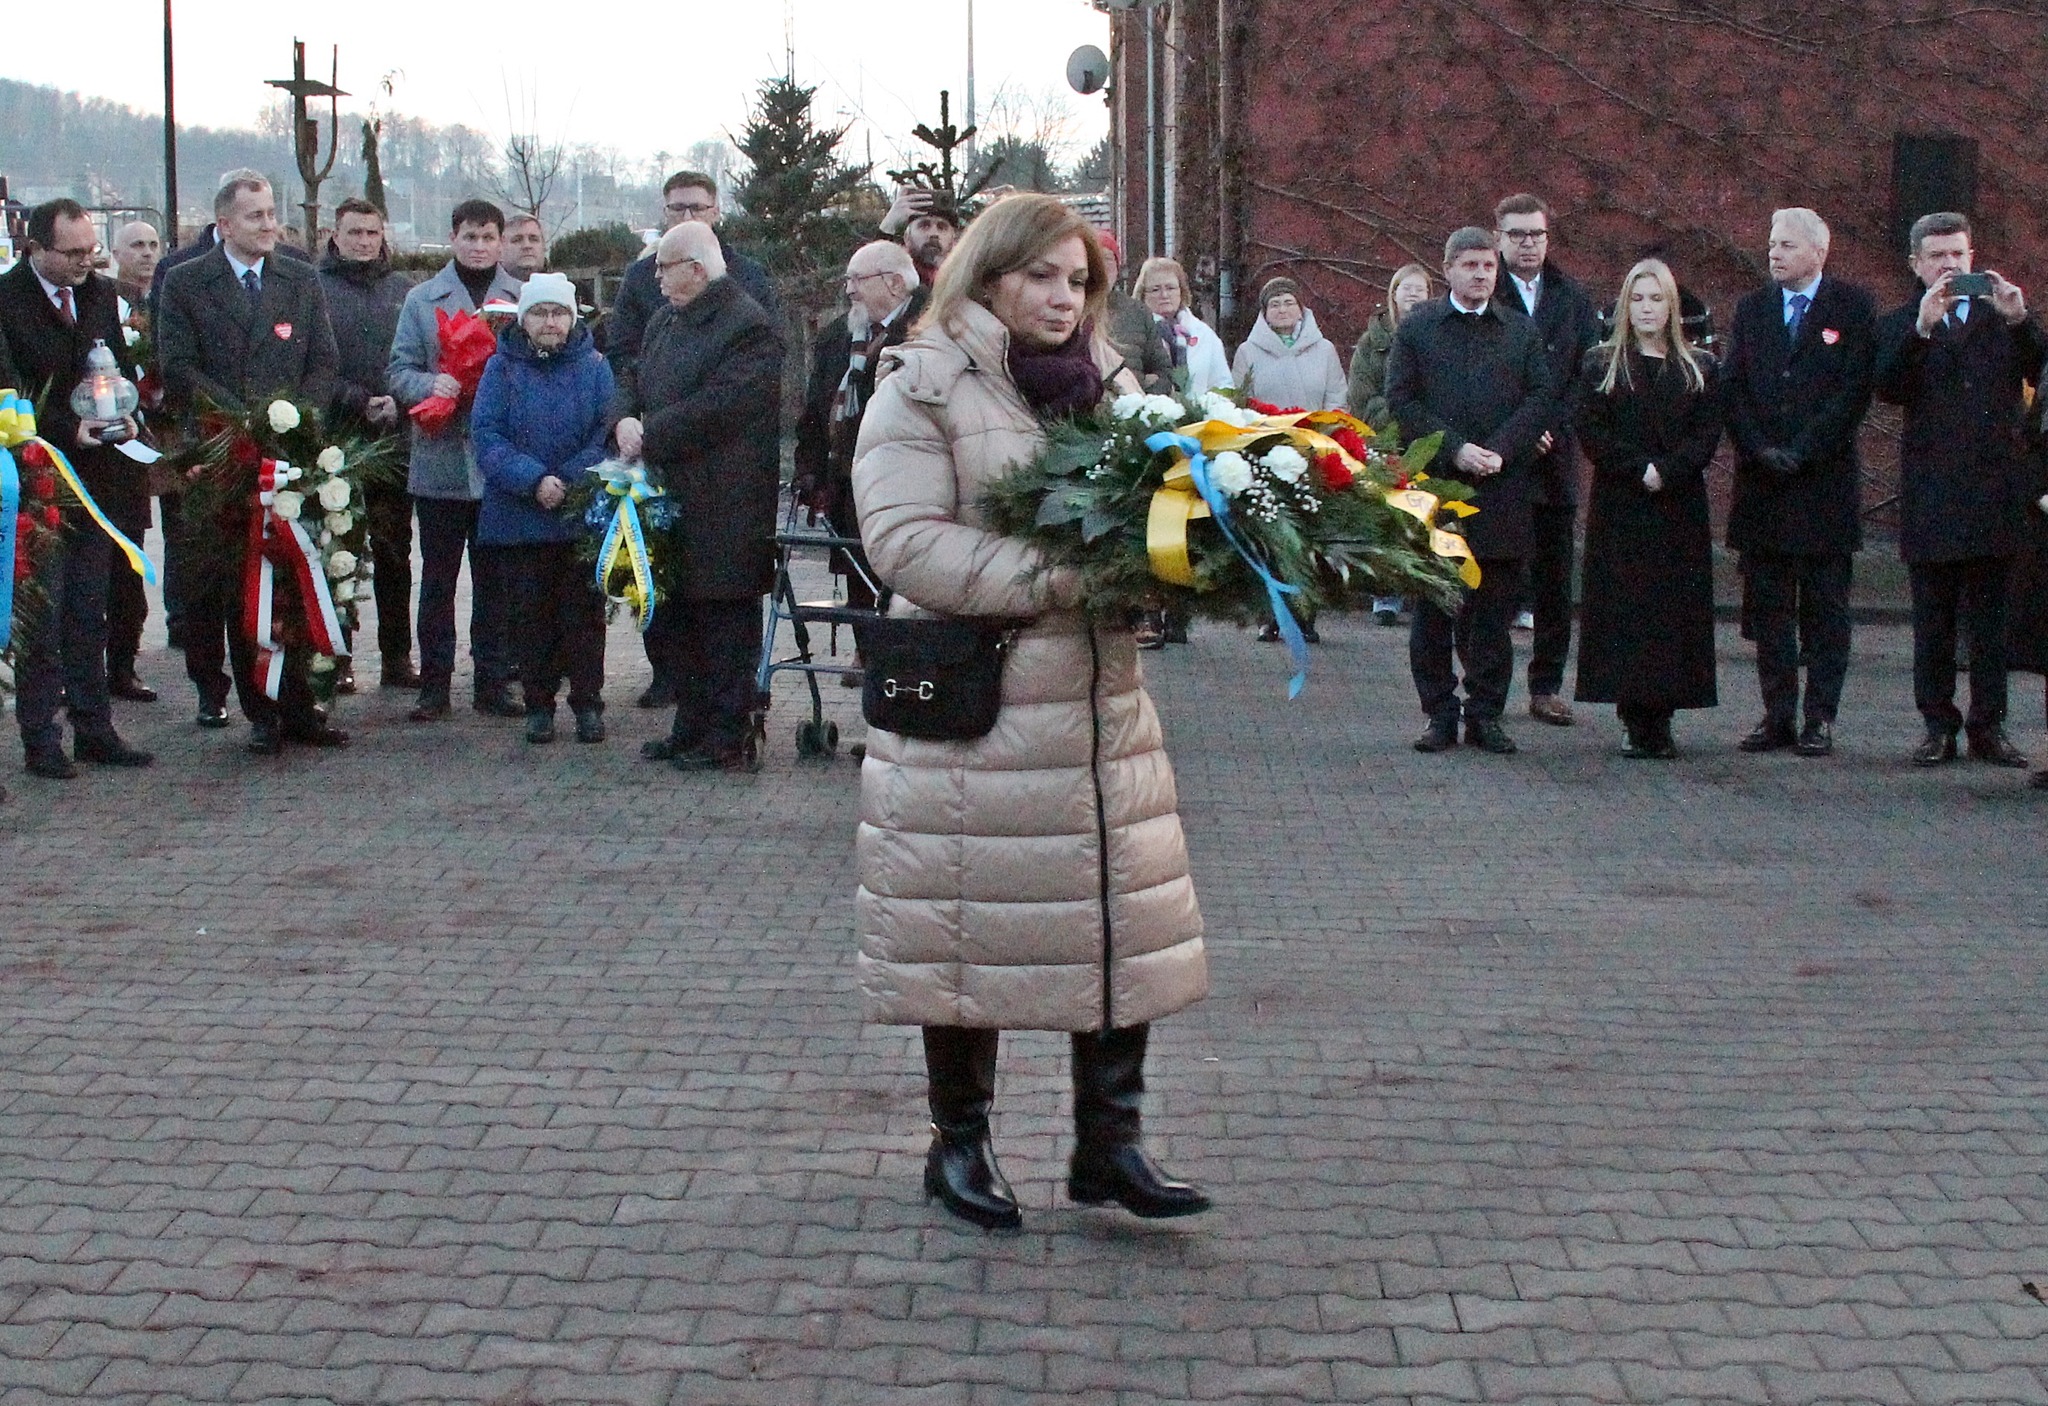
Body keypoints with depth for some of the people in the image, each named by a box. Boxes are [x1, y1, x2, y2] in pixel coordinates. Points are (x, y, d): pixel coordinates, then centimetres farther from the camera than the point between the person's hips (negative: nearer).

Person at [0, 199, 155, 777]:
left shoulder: (102, 293, 10)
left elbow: (122, 366, 18)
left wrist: (124, 412, -1)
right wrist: (69, 429, -20)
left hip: (97, 473, 6)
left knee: (89, 612, 11)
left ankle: (94, 729, 17)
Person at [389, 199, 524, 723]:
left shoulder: (522, 299, 6)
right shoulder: (422, 300, 6)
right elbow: (400, 372, 3)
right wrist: (431, 384, -17)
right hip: (440, 460, 0)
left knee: (495, 579, 7)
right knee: (437, 578, 5)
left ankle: (493, 681, 14)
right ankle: (434, 684, 11)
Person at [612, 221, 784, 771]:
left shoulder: (747, 326, -14)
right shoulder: (666, 319, 15)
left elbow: (720, 407, -22)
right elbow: (633, 377, 18)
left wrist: (649, 434, -16)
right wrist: (626, 419, -5)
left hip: (723, 508, -9)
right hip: (670, 498, 9)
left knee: (725, 623, -2)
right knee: (674, 620, 15)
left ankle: (729, 742, 5)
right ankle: (691, 729, 26)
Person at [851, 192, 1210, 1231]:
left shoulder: (1107, 385, 14)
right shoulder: (923, 392, -5)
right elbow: (905, 542, -16)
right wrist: (1055, 577, -23)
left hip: (1102, 705, 6)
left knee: (1120, 920, 5)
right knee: (970, 932, 4)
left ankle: (1111, 1139, 15)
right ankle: (959, 1144, 20)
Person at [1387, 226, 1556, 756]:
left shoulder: (1522, 330, 12)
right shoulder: (1416, 328, 6)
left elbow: (1540, 398, 5)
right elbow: (1401, 400, -1)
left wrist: (1500, 450, -10)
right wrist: (1454, 449, -11)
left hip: (1503, 489, 1)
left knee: (1495, 607, 3)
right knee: (1433, 608, 2)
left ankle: (1486, 712, 10)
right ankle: (1440, 714, 9)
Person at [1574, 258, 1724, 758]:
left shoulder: (1699, 368, 11)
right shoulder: (1600, 365, 7)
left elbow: (1708, 434, 1)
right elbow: (1592, 432, -3)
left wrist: (1666, 472, -14)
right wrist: (1639, 470, -14)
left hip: (1680, 508, 1)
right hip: (1619, 509, -1)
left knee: (1677, 607, -2)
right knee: (1624, 605, -5)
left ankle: (1662, 715, 2)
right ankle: (1635, 720, -1)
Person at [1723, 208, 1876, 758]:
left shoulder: (1851, 306, 0)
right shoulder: (1752, 309, 13)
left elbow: (1854, 389, -7)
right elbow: (1734, 388, 8)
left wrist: (1802, 452, -13)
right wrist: (1760, 450, -7)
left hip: (1825, 481, -4)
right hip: (1761, 485, 4)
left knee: (1825, 608, 1)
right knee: (1767, 606, 5)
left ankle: (1820, 718, 5)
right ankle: (1777, 715, 10)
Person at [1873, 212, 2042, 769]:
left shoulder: (2004, 317, 11)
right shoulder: (1900, 326, 7)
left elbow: (2041, 374, -2)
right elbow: (1889, 390, -10)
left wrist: (2019, 320, -15)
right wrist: (1923, 327, -21)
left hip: (1997, 488, 1)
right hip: (1931, 496, -1)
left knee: (1990, 619, 5)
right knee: (1933, 622, 4)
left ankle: (1988, 726, 11)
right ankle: (1938, 725, 10)